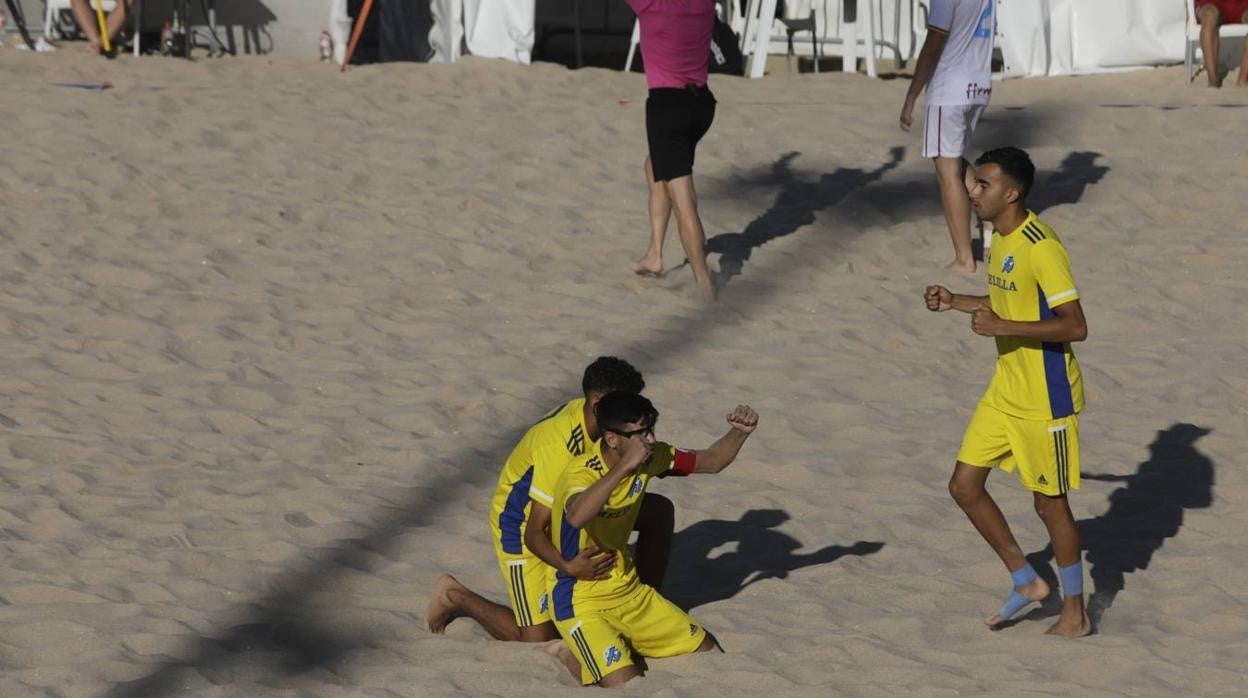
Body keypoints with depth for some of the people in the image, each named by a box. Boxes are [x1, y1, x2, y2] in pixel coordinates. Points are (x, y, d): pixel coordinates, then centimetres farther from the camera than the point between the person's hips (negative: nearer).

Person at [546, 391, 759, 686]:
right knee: (625, 685, -26)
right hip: (581, 601, -8)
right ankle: (572, 657, 4)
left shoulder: (650, 457, -5)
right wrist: (625, 467, -49)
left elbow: (712, 461, 7)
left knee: (707, 650, 9)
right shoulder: (582, 473, -26)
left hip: (629, 590, 8)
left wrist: (740, 432, -13)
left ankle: (622, 645, 24)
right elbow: (576, 517, -50)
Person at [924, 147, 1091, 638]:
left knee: (1049, 502, 3)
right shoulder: (1000, 240, 6)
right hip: (1006, 390, 9)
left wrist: (1003, 328, -29)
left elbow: (1075, 326, -25)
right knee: (964, 486, 9)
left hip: (1046, 397, -9)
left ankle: (1075, 614, 20)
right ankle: (1027, 582, 23)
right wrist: (955, 302, 8)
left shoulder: (1041, 248, -23)